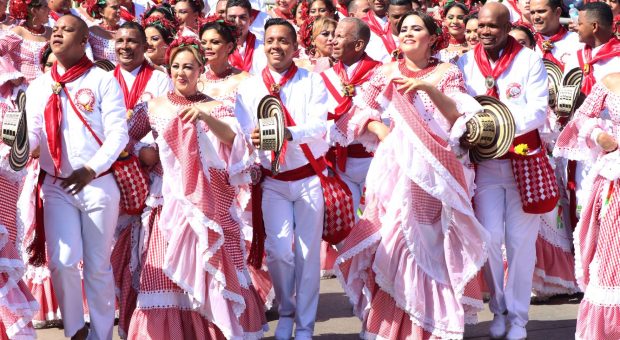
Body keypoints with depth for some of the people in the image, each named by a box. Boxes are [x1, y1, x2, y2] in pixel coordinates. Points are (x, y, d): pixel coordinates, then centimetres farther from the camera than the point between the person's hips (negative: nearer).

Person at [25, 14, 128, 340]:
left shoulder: (103, 80, -1)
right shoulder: (39, 86, 11)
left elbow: (118, 133, -7)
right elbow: (31, 131, 3)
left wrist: (90, 170, -19)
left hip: (98, 184, -2)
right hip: (55, 185, 2)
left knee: (97, 265, 4)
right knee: (63, 261, -9)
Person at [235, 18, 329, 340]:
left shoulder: (313, 81, -4)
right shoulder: (248, 87, 1)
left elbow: (319, 126, -17)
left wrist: (288, 133, -36)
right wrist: (253, 139, -31)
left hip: (309, 177, -1)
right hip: (272, 180, 1)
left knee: (308, 251, 2)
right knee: (278, 250, -7)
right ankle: (286, 312, 18)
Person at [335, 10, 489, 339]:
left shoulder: (447, 73, 6)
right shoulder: (386, 73, 12)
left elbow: (458, 115, -6)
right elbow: (362, 112, 9)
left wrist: (429, 88, -19)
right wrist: (380, 129, -9)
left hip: (433, 169, -2)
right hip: (394, 166, 2)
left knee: (429, 238, -5)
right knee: (391, 234, -3)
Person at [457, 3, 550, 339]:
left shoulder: (529, 60, -5)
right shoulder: (465, 63, 1)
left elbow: (538, 112, -12)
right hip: (485, 163, 1)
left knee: (520, 241, 2)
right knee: (490, 237, -6)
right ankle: (499, 308, 14)